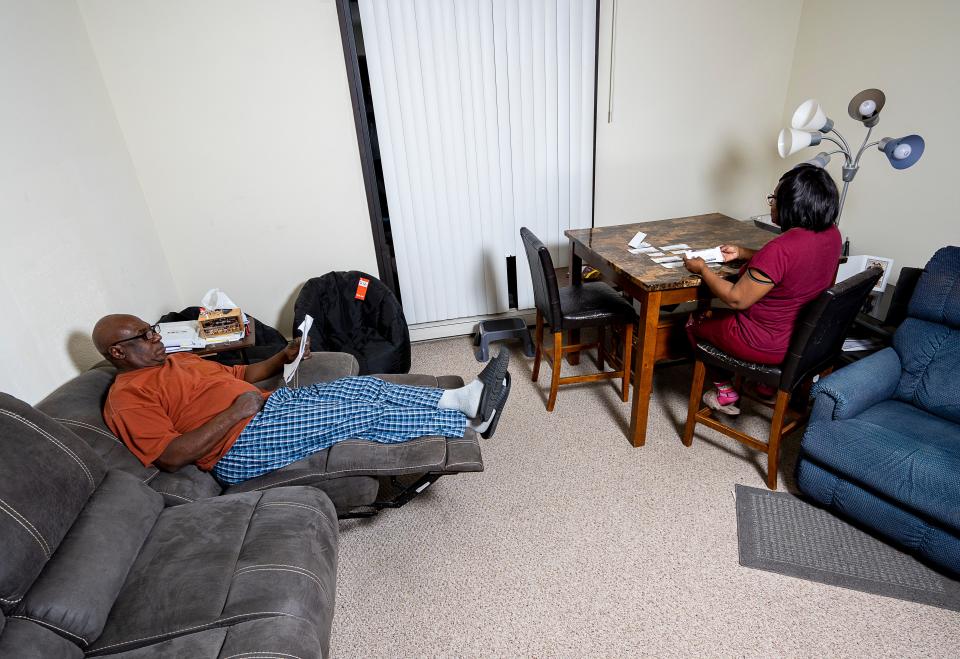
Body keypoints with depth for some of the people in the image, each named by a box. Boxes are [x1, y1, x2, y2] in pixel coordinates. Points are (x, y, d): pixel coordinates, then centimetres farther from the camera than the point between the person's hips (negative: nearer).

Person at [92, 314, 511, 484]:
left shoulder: (176, 360, 22)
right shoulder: (128, 397, -5)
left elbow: (238, 374, 25)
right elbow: (171, 458, -17)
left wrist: (283, 358, 7)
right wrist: (234, 412, -18)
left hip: (269, 403, 9)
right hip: (242, 447, -9)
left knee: (366, 387, -9)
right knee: (360, 416, -19)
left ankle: (463, 398, -10)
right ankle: (470, 420, -13)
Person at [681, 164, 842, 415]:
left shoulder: (781, 248, -32)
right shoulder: (831, 233, -5)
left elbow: (736, 299, -24)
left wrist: (702, 268, -12)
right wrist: (742, 253, 10)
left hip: (768, 344, -8)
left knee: (696, 320, 15)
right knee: (718, 314, 31)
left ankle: (725, 391, 25)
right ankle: (767, 383, 32)